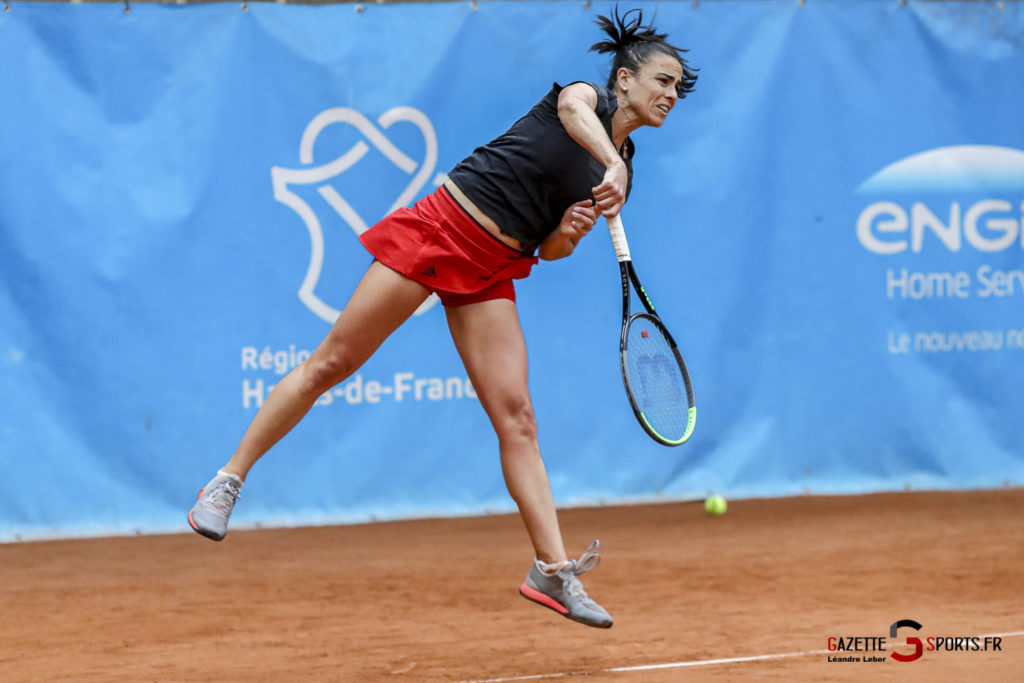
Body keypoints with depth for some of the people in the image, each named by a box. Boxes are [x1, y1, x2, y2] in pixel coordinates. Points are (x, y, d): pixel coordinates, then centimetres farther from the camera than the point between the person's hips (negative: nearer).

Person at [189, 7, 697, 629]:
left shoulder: (624, 172, 15)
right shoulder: (590, 94, -1)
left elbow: (550, 250, 16)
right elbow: (573, 106, -28)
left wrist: (572, 233, -6)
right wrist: (611, 165, -43)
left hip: (490, 273, 6)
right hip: (440, 228, -6)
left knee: (517, 420, -4)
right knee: (330, 366, -4)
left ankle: (554, 571, -6)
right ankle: (229, 480, 7)